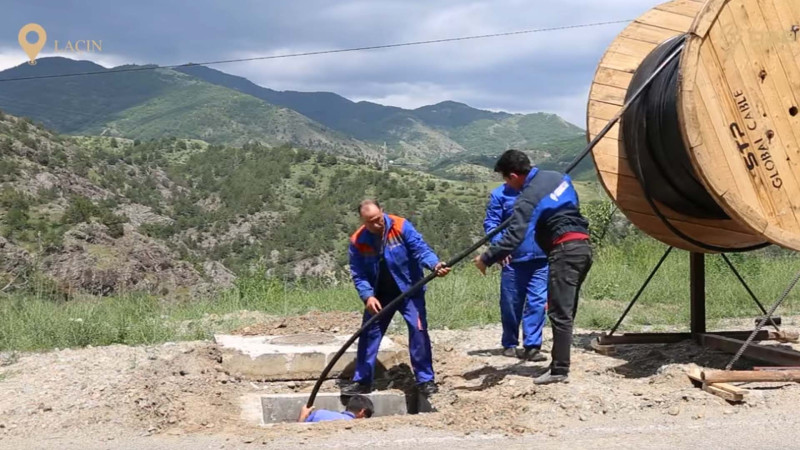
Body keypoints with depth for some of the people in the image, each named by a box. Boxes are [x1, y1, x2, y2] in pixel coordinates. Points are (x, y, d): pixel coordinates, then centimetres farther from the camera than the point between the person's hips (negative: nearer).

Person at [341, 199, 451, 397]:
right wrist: (367, 296, -22)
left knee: (418, 330, -12)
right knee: (369, 334, 5)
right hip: (379, 295, 3)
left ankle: (425, 379, -2)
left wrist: (435, 264, -41)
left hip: (409, 290, -3)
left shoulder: (401, 226, -17)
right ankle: (362, 380, 18)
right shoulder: (357, 241, -9)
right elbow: (358, 274, -7)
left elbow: (420, 249, -21)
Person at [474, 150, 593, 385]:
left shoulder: (528, 198, -14)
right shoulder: (558, 177, 12)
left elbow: (513, 237, -22)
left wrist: (486, 258, -16)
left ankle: (559, 371, -6)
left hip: (564, 251, -9)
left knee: (560, 313, -7)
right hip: (582, 246, 9)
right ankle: (559, 364, 16)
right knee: (566, 311, 12)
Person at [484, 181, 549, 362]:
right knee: (511, 304, 8)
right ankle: (509, 344, 24)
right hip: (513, 259, -1)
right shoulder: (500, 194, 3)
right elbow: (491, 223, 0)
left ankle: (531, 346, -1)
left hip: (541, 258, 1)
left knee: (537, 302, -6)